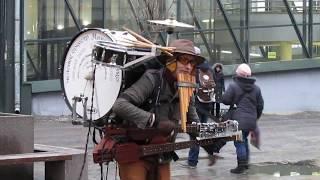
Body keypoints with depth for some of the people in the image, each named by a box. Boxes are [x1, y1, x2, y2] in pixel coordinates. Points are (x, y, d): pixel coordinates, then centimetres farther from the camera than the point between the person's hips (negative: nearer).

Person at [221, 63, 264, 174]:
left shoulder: (233, 86, -9)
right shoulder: (256, 88, 9)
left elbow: (225, 100, -9)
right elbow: (260, 106, 13)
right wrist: (256, 117, 26)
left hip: (238, 120, -6)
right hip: (251, 121, 6)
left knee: (239, 142, -2)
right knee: (244, 140, 21)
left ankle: (241, 166, -4)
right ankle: (245, 163, 27)